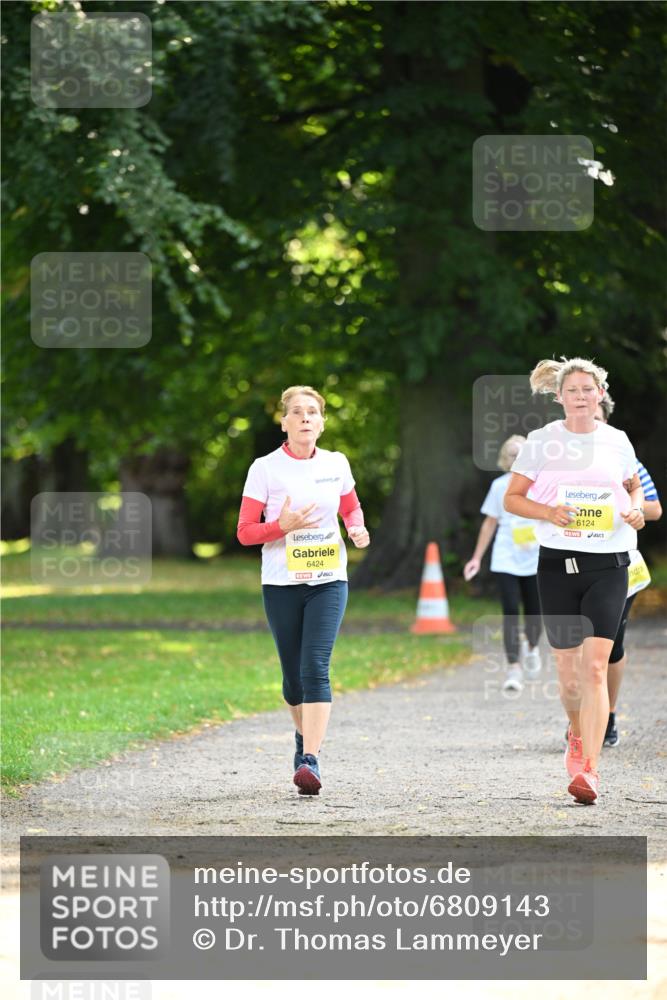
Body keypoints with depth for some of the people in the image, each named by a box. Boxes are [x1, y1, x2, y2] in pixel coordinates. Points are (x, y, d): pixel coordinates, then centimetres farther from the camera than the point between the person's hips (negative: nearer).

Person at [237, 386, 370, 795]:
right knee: (294, 674, 8)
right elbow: (245, 532, -3)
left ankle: (311, 760, -22)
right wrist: (282, 526, -20)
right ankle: (305, 733, 38)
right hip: (281, 584, 0)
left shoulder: (336, 464, 5)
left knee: (316, 668, -15)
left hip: (328, 581, 0)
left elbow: (352, 508, 23)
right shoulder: (265, 469, -3)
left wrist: (358, 529, 1)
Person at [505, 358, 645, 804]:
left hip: (608, 565, 0)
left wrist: (636, 509, -1)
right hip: (558, 563, 0)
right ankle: (578, 733, 38)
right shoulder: (542, 441, 1)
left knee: (595, 666, -13)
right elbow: (512, 498, 4)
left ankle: (589, 770, -17)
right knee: (568, 668, 8)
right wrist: (548, 512, -14)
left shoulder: (617, 441, 6)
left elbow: (634, 486, 22)